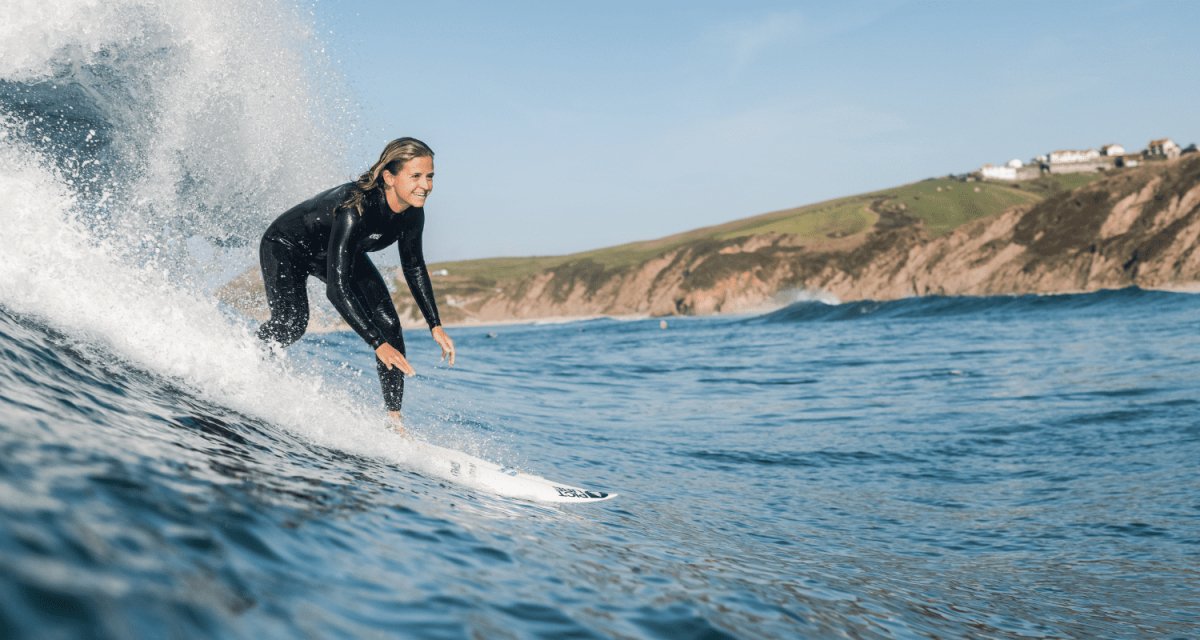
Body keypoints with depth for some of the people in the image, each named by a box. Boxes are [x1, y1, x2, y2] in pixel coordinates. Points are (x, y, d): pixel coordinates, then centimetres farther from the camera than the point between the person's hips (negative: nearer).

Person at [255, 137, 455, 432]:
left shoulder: (412, 213, -20)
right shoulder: (355, 208, -42)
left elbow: (413, 267, -1)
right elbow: (336, 288, -43)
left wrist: (435, 326, -5)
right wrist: (378, 344, -47)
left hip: (340, 253, 6)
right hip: (285, 247, -6)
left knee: (388, 323, -9)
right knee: (292, 322, -28)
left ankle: (394, 418, -1)